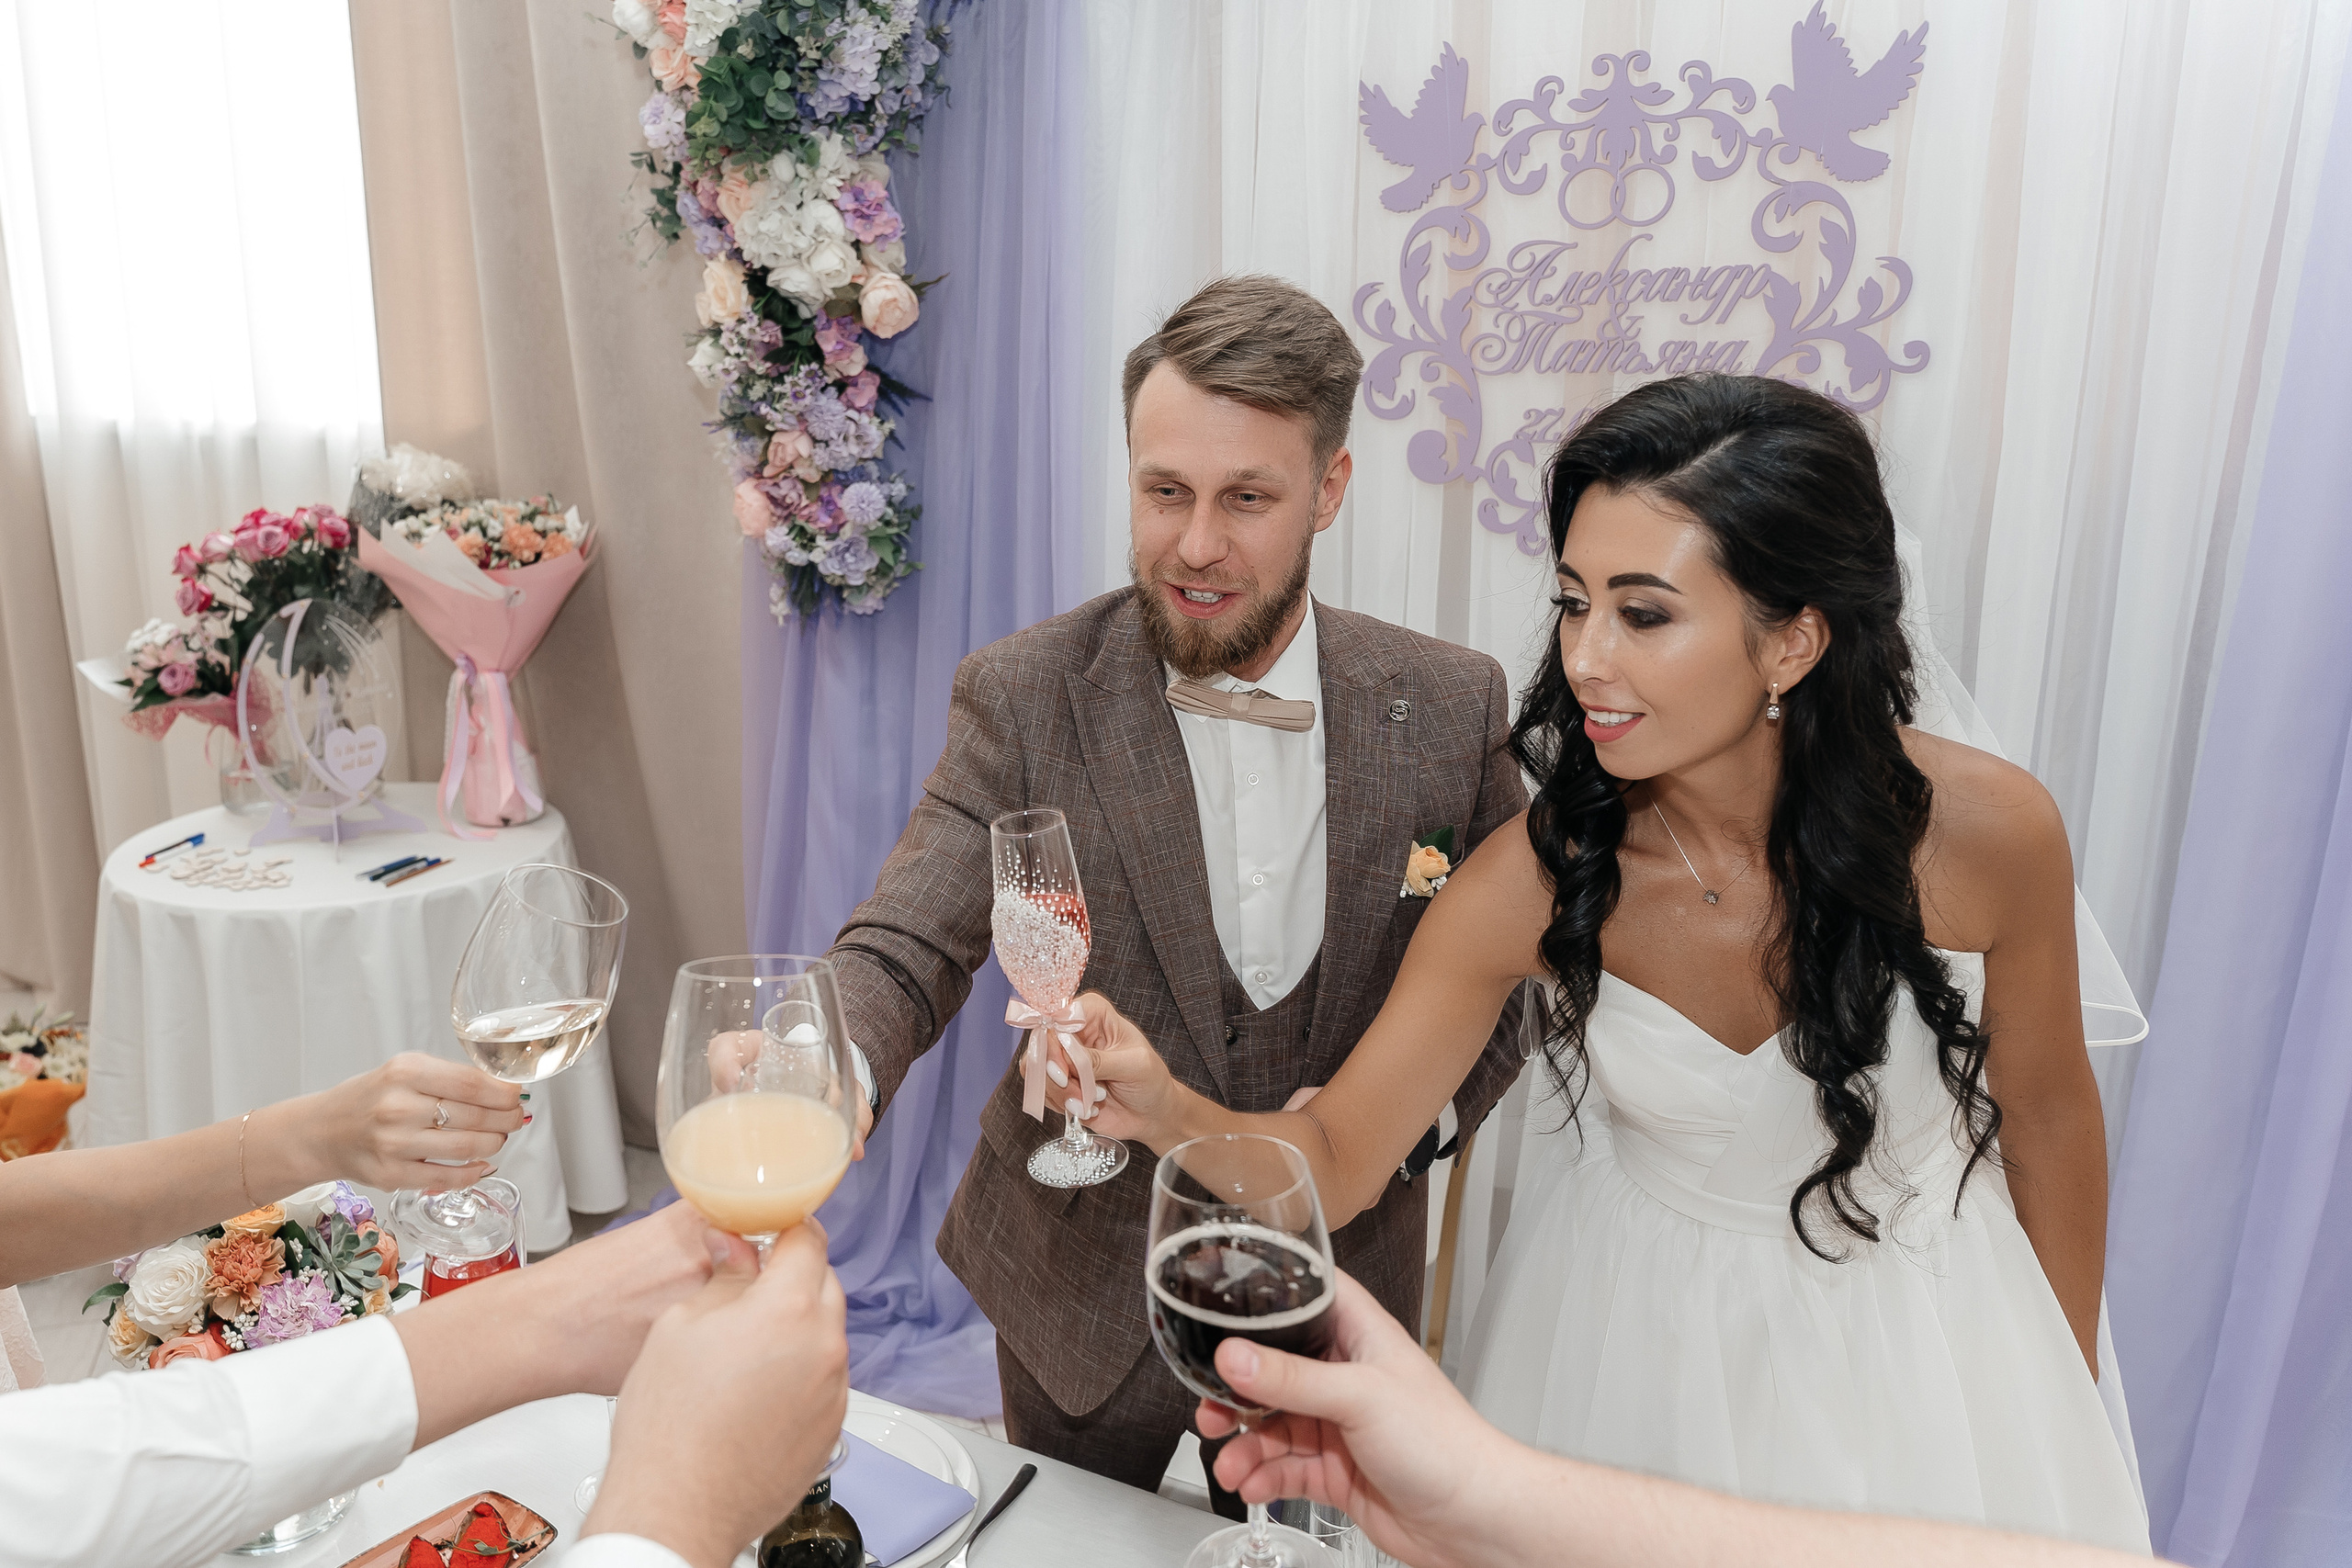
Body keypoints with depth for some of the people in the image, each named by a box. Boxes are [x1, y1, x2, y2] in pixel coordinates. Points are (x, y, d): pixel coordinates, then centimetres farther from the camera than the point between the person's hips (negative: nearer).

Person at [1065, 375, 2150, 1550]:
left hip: (1919, 1324, 0)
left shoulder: (1983, 833, -25)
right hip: (1639, 1347, 1)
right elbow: (1335, 1160, -20)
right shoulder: (1538, 880, -24)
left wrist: (2075, 1402, 7)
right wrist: (1170, 1112, -42)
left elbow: (2048, 1118, -7)